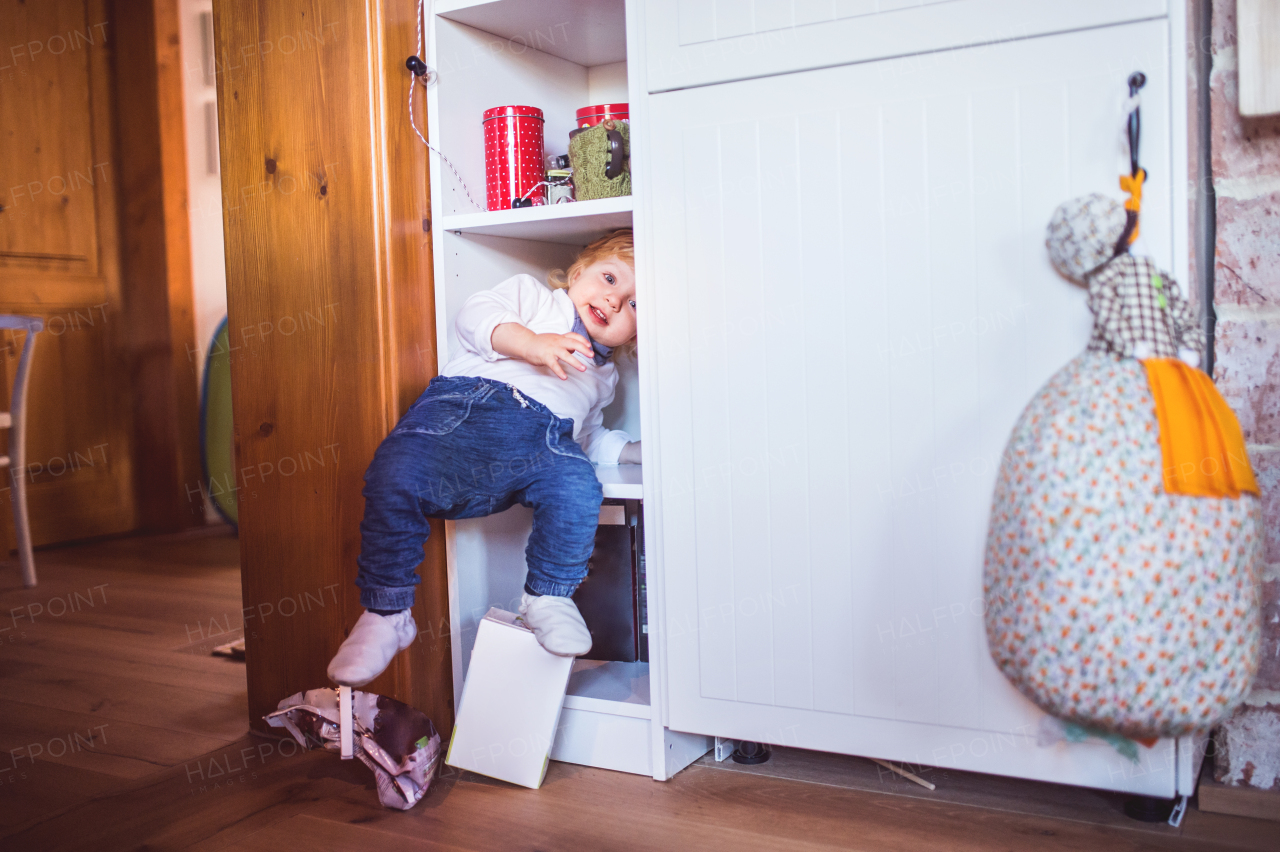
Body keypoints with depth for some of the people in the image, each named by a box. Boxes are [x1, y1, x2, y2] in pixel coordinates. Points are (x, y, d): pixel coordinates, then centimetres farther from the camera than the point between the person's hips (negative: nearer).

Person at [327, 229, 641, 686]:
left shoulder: (601, 374, 38)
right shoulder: (530, 294, 25)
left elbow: (592, 440, 41)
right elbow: (477, 314, 7)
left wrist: (639, 451, 25)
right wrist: (532, 344, -8)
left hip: (542, 437, 3)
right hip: (464, 408, -3)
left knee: (579, 488, -32)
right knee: (395, 479, -30)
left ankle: (547, 597, -6)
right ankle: (386, 613, -11)